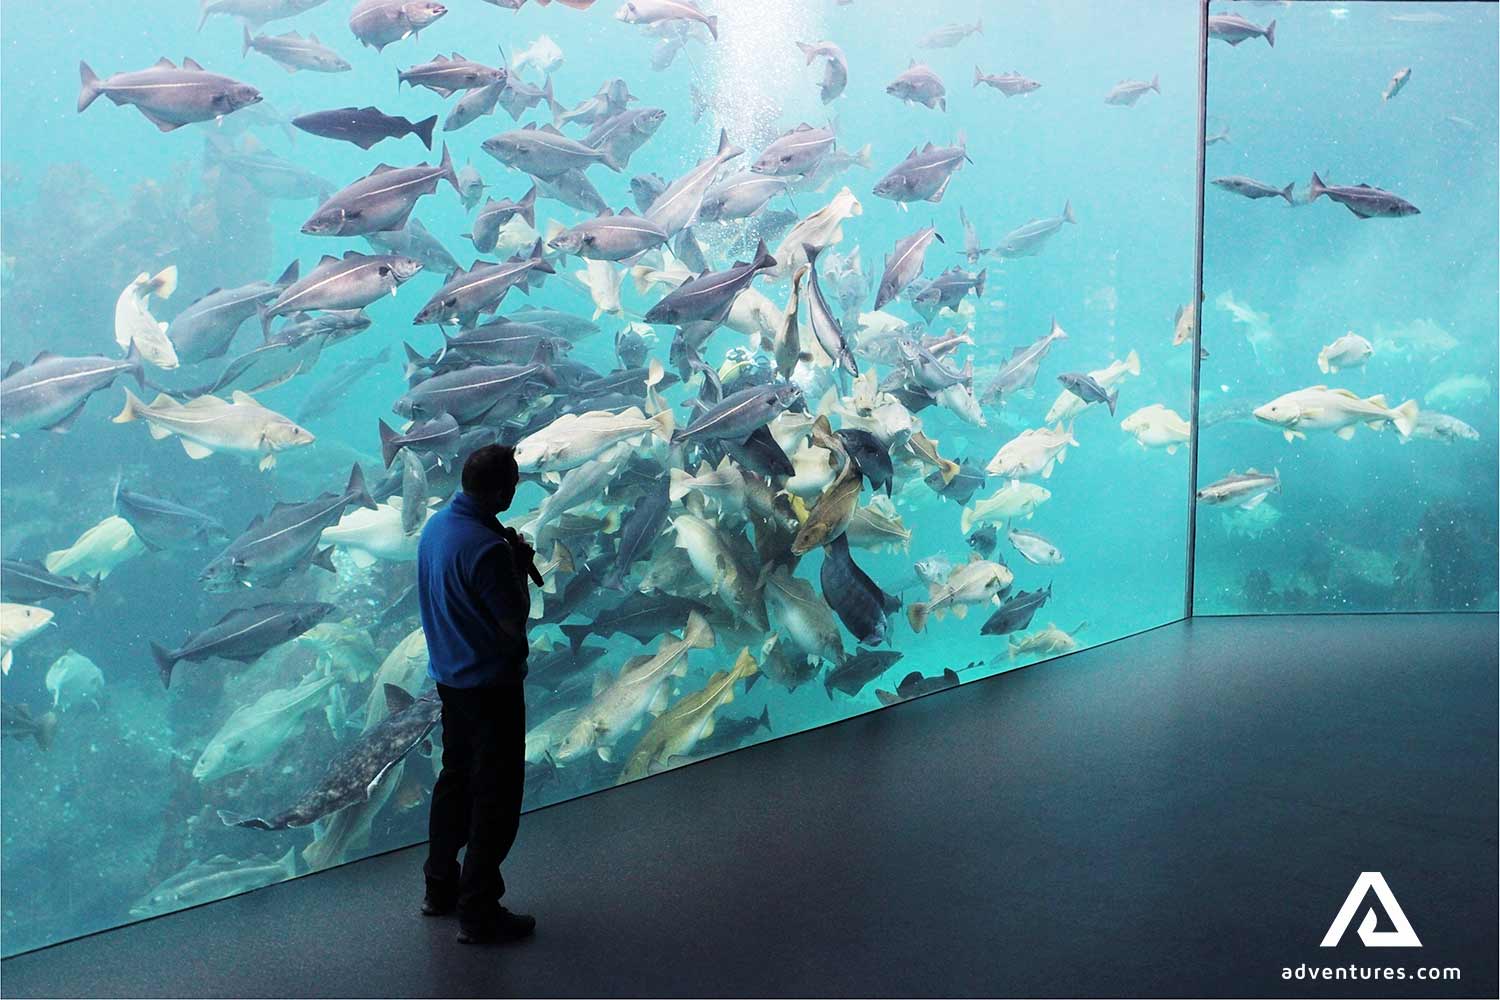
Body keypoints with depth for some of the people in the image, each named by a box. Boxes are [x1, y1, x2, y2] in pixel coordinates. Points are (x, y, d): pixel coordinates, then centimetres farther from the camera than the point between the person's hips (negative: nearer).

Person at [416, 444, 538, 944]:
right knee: (496, 795, 1)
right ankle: (478, 912, 8)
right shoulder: (486, 546, -26)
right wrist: (521, 567, -9)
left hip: (450, 675, 9)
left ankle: (439, 887, 33)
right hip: (490, 684, -9)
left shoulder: (436, 525, 3)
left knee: (456, 777, 21)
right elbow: (515, 621, -21)